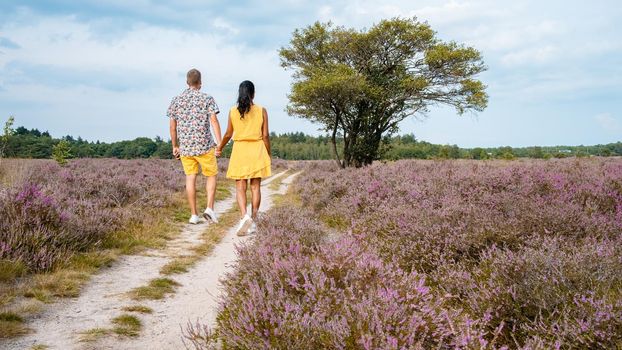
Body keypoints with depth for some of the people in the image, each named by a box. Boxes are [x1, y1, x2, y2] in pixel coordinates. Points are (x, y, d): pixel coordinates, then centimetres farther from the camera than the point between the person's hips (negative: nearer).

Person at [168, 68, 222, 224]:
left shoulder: (176, 100, 7)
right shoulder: (207, 98, -2)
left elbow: (172, 126, 7)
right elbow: (214, 121, -12)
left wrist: (175, 146, 17)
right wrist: (219, 144, -12)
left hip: (185, 147, 3)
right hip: (205, 146, -3)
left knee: (190, 179, 6)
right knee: (211, 176, 12)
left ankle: (194, 215, 7)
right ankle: (209, 208, -2)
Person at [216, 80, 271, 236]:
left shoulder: (233, 111, 0)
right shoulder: (261, 111, -1)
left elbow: (228, 134, 6)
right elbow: (265, 135, -1)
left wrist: (220, 147, 24)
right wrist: (268, 155, 10)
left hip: (240, 150, 0)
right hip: (257, 150, 0)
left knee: (240, 188, 2)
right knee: (255, 187, 8)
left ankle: (245, 216, -19)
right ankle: (253, 221, 10)